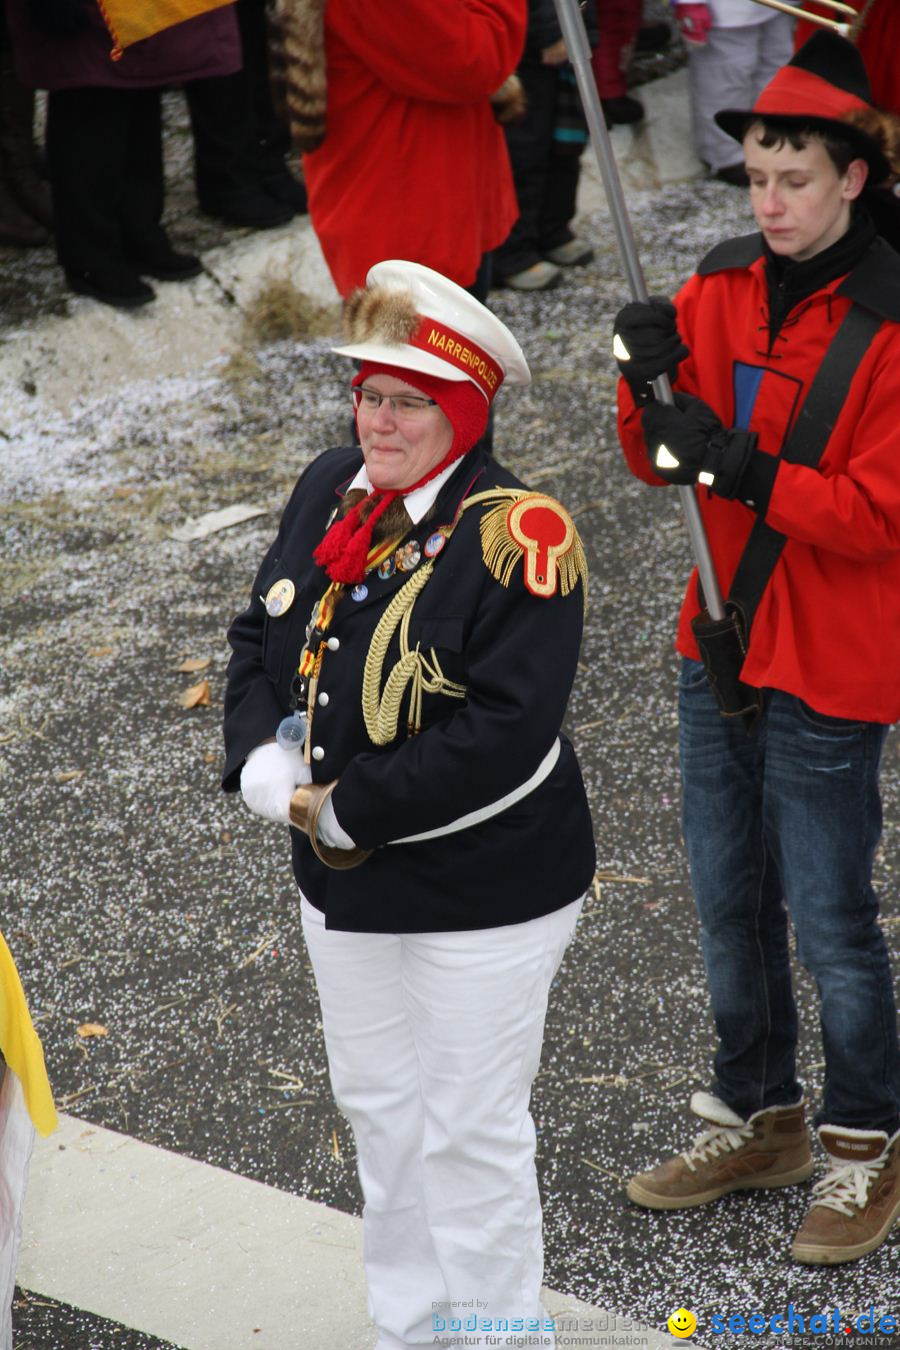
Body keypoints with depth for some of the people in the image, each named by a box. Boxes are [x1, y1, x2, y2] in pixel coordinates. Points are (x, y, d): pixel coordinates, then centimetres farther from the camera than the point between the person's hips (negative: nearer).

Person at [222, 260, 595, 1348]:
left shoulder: (517, 536, -21)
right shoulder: (329, 490, 1)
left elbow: (504, 728, -28)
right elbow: (259, 638, 7)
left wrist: (348, 810, -23)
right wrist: (264, 766, -12)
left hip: (484, 890, -7)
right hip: (344, 885, 8)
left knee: (469, 1132, 5)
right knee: (374, 1104, 21)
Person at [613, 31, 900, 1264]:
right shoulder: (722, 290, 3)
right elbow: (659, 464, 5)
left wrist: (750, 473, -29)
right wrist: (651, 388, -15)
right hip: (721, 643, 7)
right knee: (730, 904, 17)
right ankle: (758, 1115, 35)